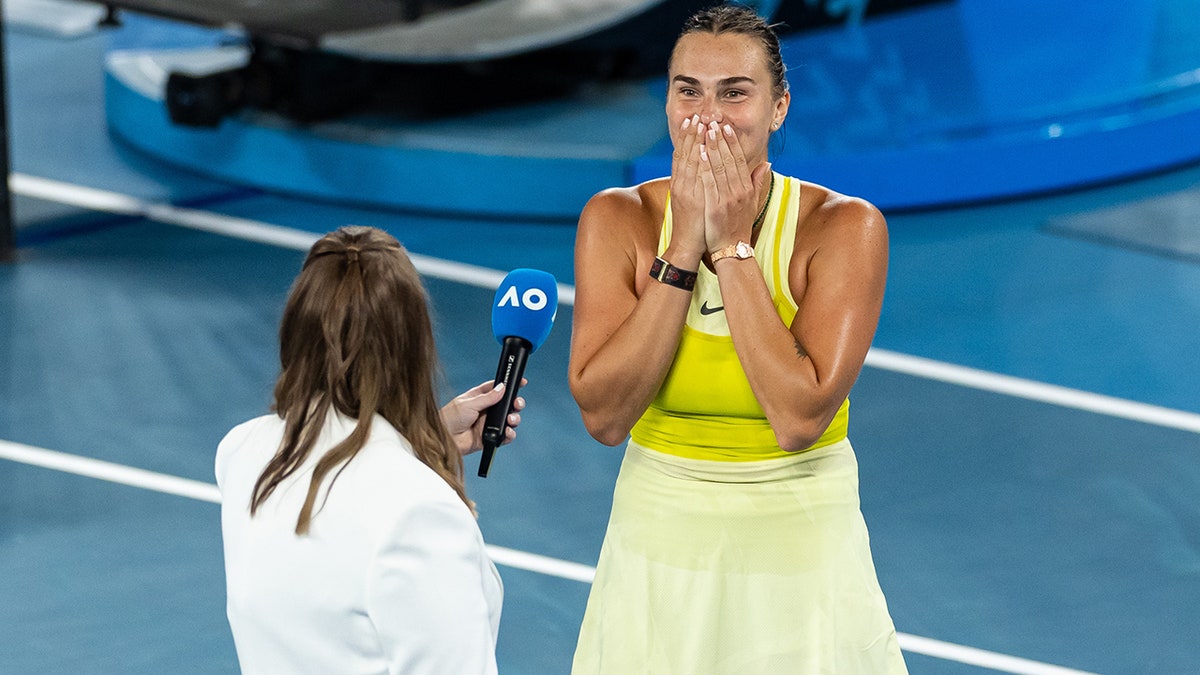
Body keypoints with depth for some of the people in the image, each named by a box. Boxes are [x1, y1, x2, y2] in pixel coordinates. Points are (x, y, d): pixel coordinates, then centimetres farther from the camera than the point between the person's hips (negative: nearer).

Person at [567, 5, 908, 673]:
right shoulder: (617, 219, -7)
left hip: (800, 560, -2)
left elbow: (800, 418, -23)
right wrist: (683, 249, -19)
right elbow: (604, 414, -16)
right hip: (659, 556, 2)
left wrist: (733, 248, -20)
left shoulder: (846, 229, -13)